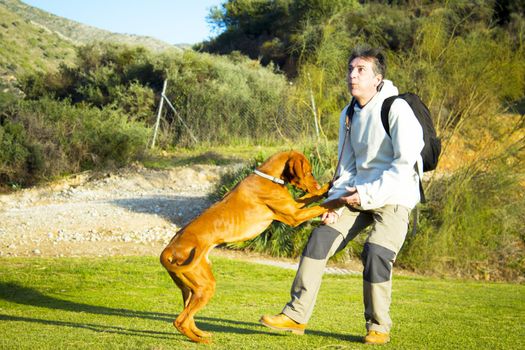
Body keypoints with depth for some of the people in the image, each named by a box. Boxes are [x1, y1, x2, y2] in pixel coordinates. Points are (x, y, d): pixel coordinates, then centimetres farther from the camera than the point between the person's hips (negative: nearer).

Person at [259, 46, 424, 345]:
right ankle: (296, 316, -1)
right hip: (359, 194, 7)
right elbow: (347, 166, 12)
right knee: (320, 238, -6)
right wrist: (335, 202, -3)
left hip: (396, 197, -7)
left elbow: (406, 164, -19)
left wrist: (368, 194, -22)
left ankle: (379, 328, -2)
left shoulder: (397, 110, -15)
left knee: (376, 252, -22)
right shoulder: (349, 115, 9)